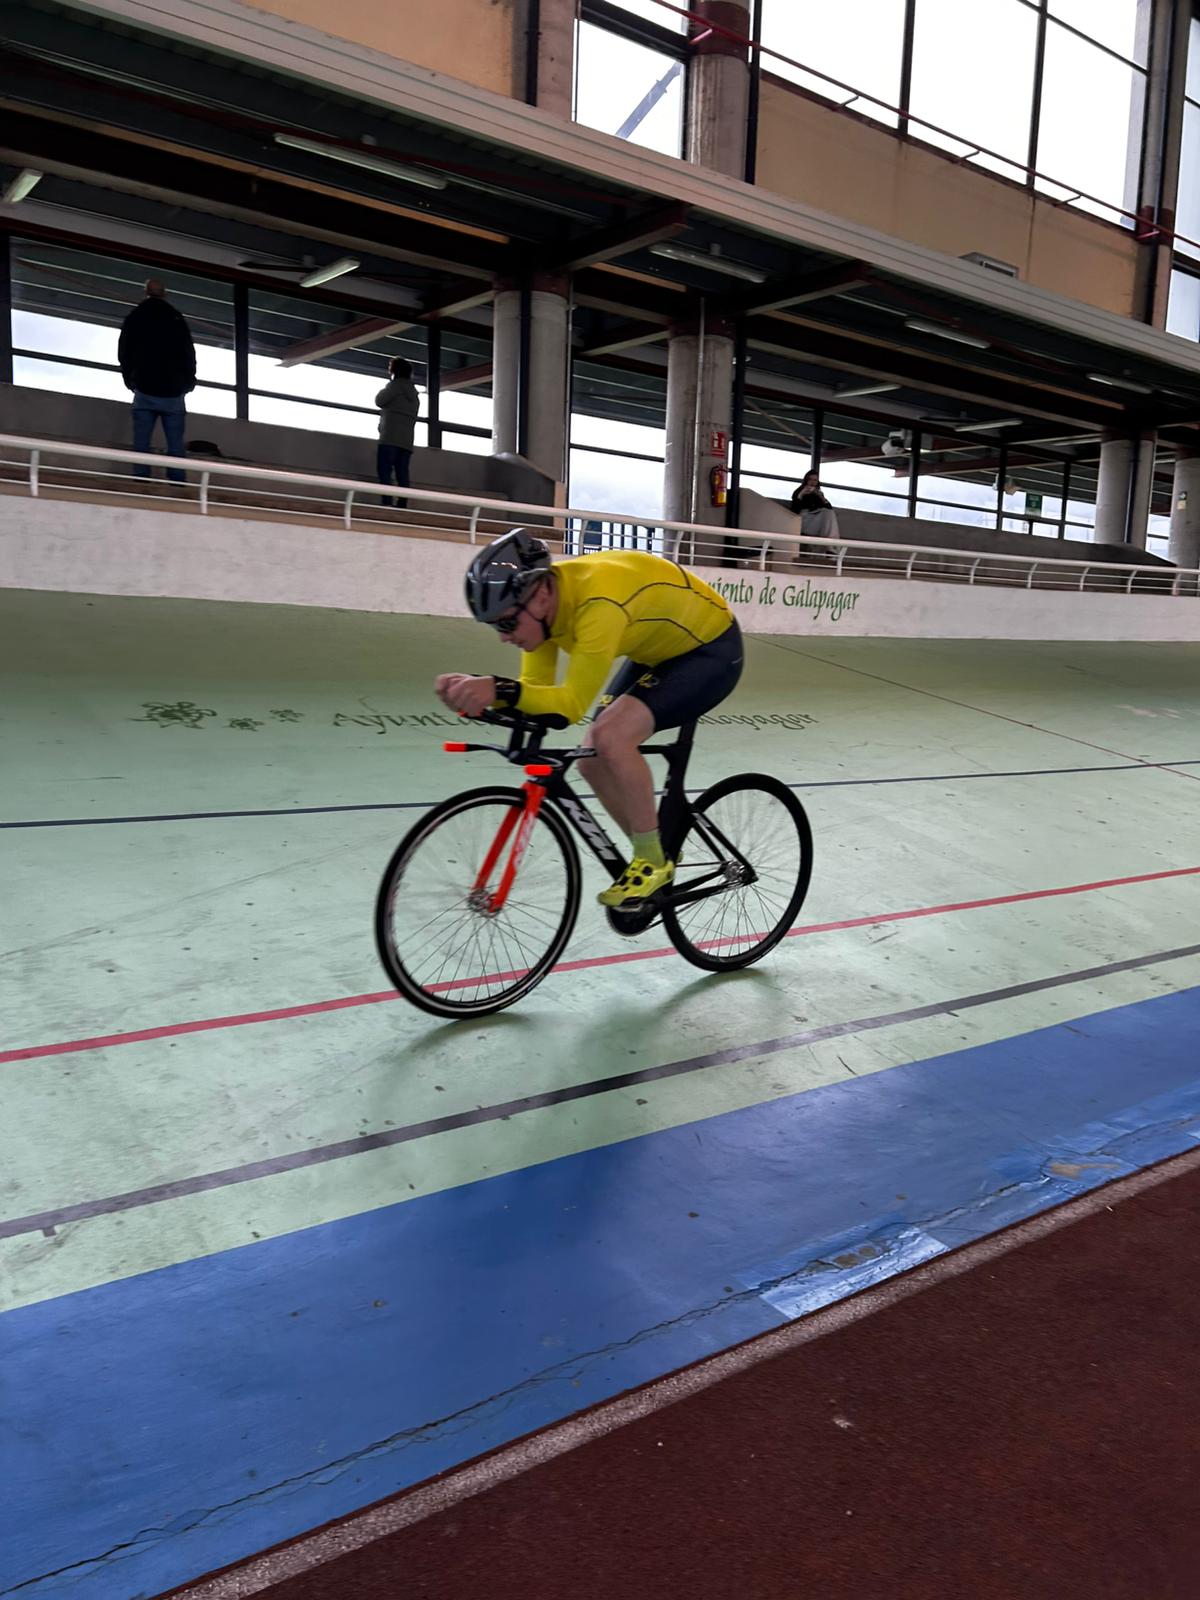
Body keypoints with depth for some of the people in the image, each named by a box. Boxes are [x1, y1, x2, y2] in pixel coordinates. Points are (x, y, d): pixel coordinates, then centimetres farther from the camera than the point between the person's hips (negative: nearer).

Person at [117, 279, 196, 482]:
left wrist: (130, 379, 22)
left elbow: (123, 353, 11)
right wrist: (188, 381, 15)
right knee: (175, 443, -1)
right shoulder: (176, 318, 2)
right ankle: (177, 484, -8)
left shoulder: (134, 317, 8)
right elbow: (189, 353, 3)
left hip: (145, 390, 1)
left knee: (141, 442, 0)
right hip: (173, 391, -1)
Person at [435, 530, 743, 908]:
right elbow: (537, 691, -10)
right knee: (594, 757, -1)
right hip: (657, 651, 9)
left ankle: (653, 860, -8)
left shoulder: (598, 601, -37)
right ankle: (655, 854, 18)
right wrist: (482, 691, -28)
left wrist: (500, 689, -46)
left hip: (711, 649, -9)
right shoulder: (539, 604, -12)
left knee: (611, 738, -27)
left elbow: (574, 704, -35)